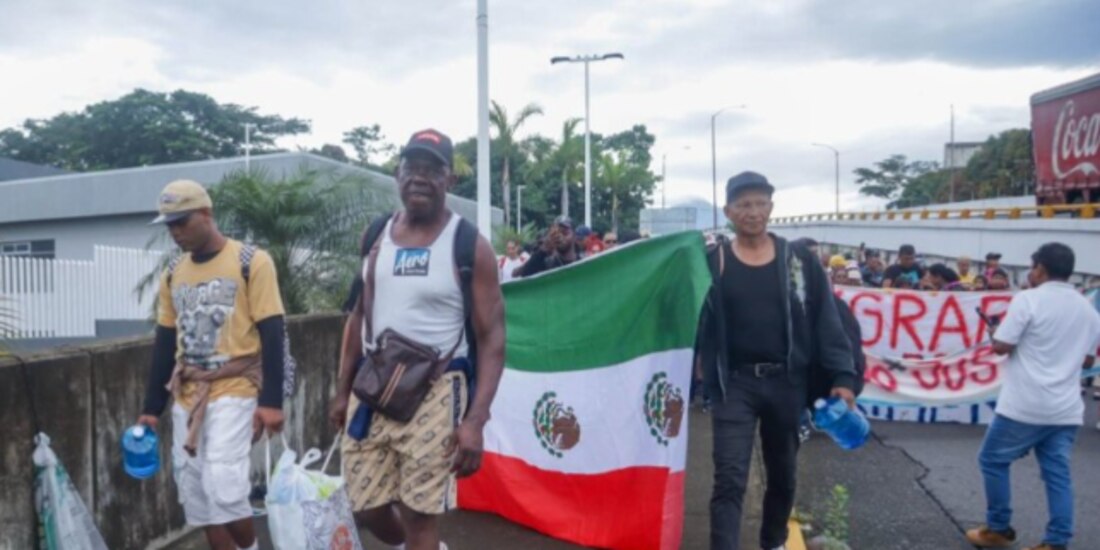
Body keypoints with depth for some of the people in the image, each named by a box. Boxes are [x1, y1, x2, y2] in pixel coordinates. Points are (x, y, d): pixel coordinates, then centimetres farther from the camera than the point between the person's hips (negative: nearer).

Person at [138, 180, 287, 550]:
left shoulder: (251, 263, -7)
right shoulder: (173, 274, 10)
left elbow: (272, 334, -9)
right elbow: (164, 343, 14)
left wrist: (271, 401, -14)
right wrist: (152, 407, 12)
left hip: (234, 392, -6)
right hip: (186, 397, 6)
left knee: (223, 488, -13)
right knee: (196, 495, 7)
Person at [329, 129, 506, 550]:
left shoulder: (469, 245, -9)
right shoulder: (376, 237, 7)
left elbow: (491, 337, -11)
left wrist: (475, 420, -19)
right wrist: (343, 391, 14)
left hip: (434, 392, -5)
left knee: (420, 515, 0)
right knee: (367, 509, 13)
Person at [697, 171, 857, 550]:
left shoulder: (800, 261, 3)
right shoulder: (712, 263, -1)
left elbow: (826, 321, 3)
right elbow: (692, 323, -2)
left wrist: (842, 377, -5)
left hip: (787, 382, 3)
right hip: (735, 383, -2)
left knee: (783, 475, 17)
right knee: (730, 479, -7)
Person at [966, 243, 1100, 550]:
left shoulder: (1029, 299, -10)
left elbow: (1001, 346, -12)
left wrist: (998, 330, 8)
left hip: (1025, 404, -6)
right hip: (1066, 408, 6)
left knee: (993, 460, 10)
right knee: (1057, 473, 8)